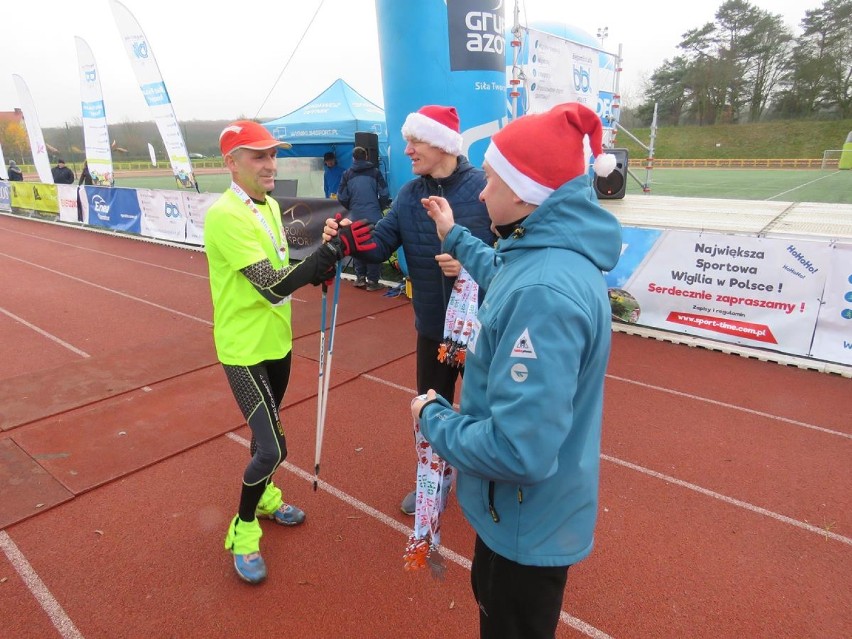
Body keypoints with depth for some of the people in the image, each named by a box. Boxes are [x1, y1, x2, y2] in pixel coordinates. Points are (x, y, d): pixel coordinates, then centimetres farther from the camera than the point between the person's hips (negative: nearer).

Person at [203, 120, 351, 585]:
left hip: (277, 339, 8)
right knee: (271, 447, -6)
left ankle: (263, 495, 48)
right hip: (245, 349, -8)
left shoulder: (268, 204, 6)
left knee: (267, 433, 24)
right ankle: (243, 530, 20)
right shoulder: (225, 214, -22)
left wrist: (315, 271, -2)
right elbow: (273, 284, -29)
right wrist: (332, 251, -36)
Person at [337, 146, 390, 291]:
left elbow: (342, 198, 4)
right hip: (373, 216, -2)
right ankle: (372, 280, 4)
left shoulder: (347, 174, 6)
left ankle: (360, 277, 17)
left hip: (355, 217, 2)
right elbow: (384, 195, -3)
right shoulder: (375, 172, 2)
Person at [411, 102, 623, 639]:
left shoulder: (544, 291, -37)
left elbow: (519, 451, -37)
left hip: (529, 519, -8)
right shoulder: (555, 252, -5)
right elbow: (505, 276, 19)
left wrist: (433, 417, -20)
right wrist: (455, 236, 25)